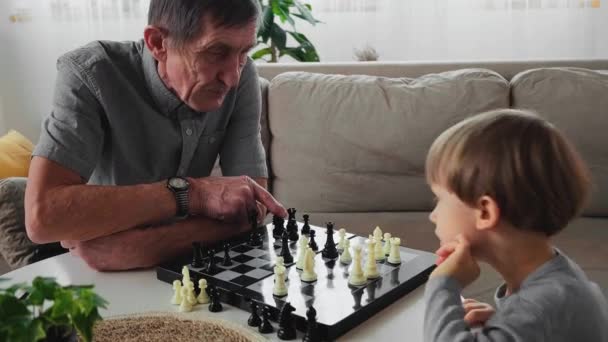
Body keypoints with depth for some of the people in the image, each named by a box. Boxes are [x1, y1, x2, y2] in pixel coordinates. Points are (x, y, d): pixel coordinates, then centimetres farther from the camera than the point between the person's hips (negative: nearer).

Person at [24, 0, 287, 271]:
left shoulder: (242, 76, -13)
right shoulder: (89, 74, -22)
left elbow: (249, 207, -17)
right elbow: (42, 215, -32)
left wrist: (138, 246, -30)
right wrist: (188, 192, -33)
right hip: (102, 276, -1)